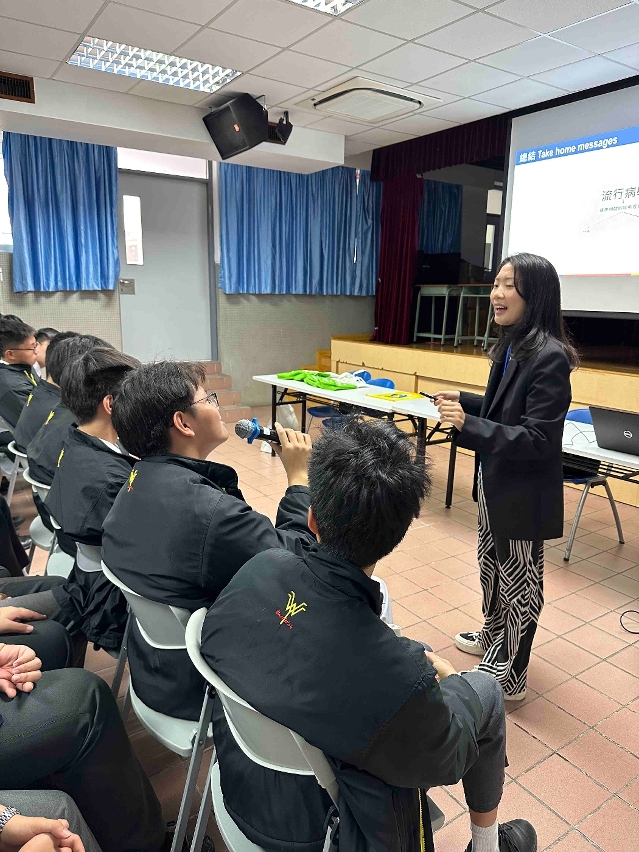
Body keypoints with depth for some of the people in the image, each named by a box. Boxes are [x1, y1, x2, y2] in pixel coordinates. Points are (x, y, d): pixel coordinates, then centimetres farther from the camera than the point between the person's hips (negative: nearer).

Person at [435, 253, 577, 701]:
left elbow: (538, 439, -26)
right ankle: (492, 637, 48)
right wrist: (464, 401, 4)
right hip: (496, 482, 9)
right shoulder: (512, 346, 2)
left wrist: (469, 424, -33)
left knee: (518, 580, 9)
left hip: (524, 492, -8)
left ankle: (509, 677, 29)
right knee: (492, 564, 24)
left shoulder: (550, 356, -24)